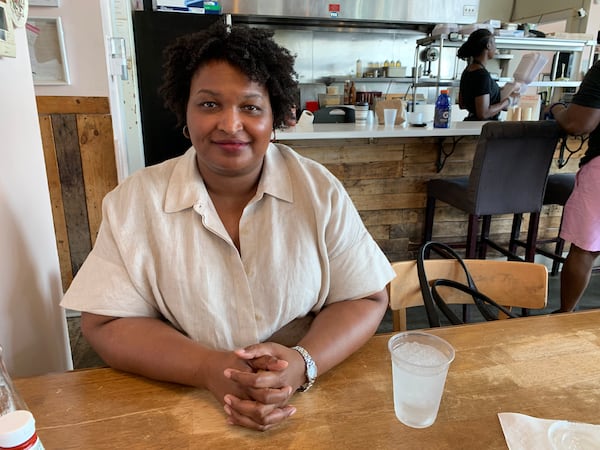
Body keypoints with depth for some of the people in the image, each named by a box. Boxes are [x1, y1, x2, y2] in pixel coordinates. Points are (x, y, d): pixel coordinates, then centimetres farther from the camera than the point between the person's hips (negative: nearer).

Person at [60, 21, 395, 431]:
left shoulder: (319, 190, -6)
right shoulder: (136, 199, -6)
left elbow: (366, 299, -4)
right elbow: (106, 323, -6)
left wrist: (304, 363, -21)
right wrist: (210, 369, -20)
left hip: (312, 395, 1)